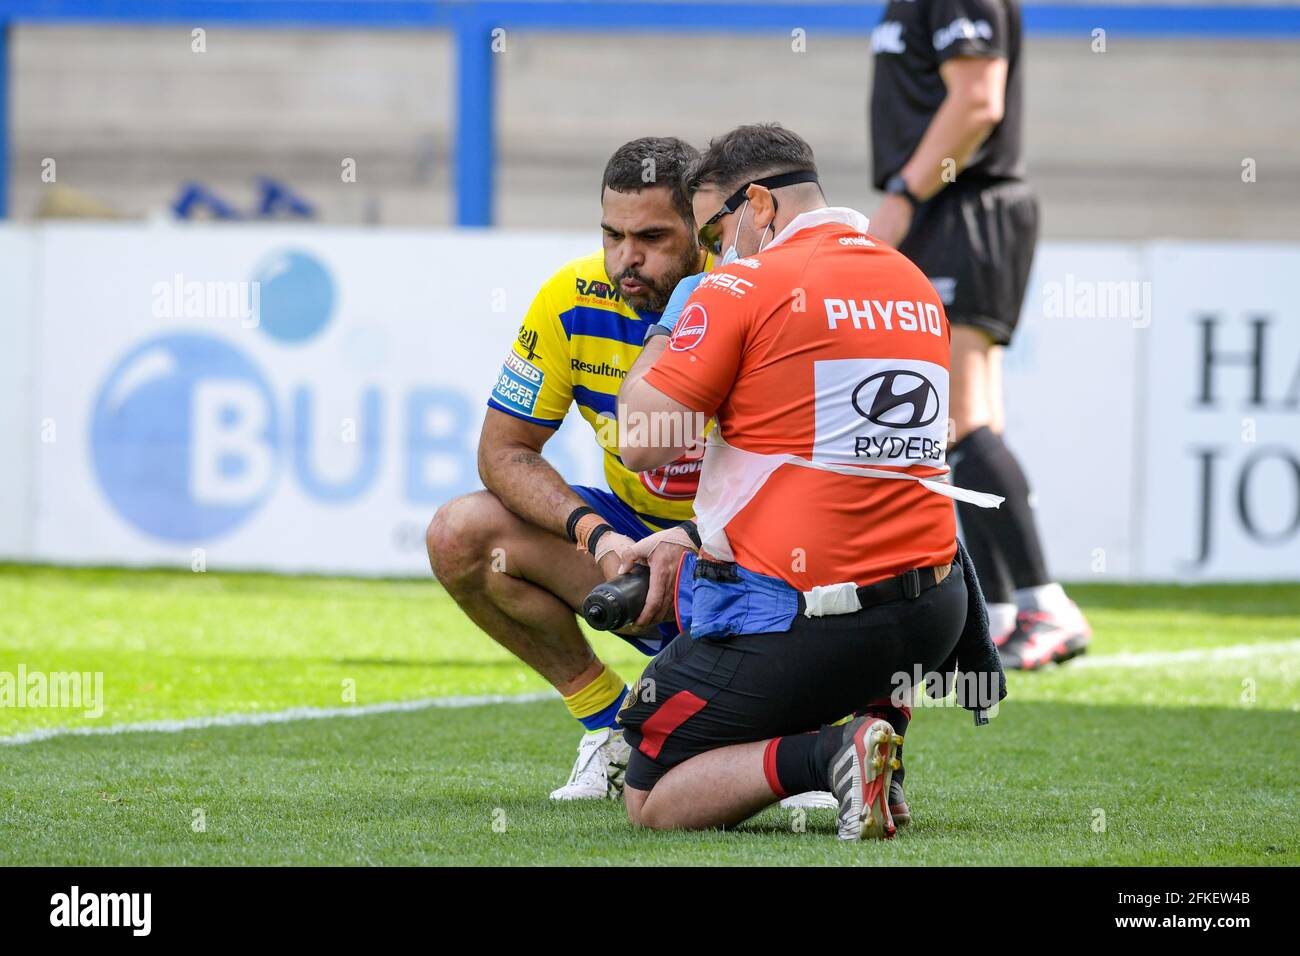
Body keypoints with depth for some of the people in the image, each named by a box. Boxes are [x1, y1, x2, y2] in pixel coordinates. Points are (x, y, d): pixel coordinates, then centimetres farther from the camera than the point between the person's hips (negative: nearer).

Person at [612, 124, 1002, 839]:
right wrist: (700, 534, 27)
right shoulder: (918, 287, 14)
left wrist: (662, 337, 10)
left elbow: (642, 444, -9)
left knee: (648, 802, 7)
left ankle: (824, 757, -19)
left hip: (788, 623, -7)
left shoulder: (744, 287, -10)